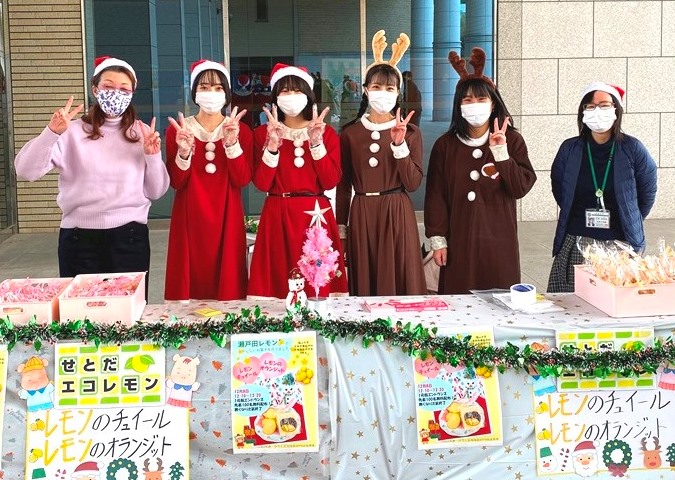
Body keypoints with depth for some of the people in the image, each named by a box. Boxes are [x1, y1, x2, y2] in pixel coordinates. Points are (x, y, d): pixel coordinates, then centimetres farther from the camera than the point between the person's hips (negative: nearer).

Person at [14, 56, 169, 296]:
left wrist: (153, 156, -9)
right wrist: (52, 133, -21)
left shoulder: (142, 133, 5)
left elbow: (156, 192, 6)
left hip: (129, 236, 1)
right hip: (79, 238, -1)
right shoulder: (74, 132, 0)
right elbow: (25, 171, -9)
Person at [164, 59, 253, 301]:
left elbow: (242, 180, -6)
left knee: (228, 286, -1)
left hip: (226, 218, 0)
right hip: (190, 218, 0)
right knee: (191, 283, -2)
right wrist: (183, 152, -20)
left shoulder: (241, 131, 5)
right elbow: (176, 182, -3)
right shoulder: (177, 129, 4)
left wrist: (232, 144, -19)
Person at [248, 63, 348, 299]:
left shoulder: (326, 132, 7)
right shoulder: (263, 133, 6)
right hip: (277, 217, 0)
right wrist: (272, 144, -15)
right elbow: (262, 183, -5)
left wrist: (316, 143, -12)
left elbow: (330, 182, -5)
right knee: (278, 285, -2)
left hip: (315, 216, 0)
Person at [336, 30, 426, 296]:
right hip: (361, 216, 1)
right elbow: (343, 186, 8)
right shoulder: (350, 133, 4)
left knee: (398, 284, 2)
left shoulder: (410, 132, 2)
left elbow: (413, 183, -6)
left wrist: (399, 144, -16)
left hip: (397, 215, -1)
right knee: (363, 288, 6)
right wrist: (341, 230, 6)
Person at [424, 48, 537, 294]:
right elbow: (435, 195, 4)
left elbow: (521, 188, -5)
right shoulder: (445, 145, 5)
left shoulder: (512, 140, 4)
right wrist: (437, 239, -2)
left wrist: (501, 153, -15)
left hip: (498, 241, 0)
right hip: (458, 242, 0)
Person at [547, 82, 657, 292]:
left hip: (621, 244, -1)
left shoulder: (632, 149, -1)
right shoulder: (570, 149, 4)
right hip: (575, 244, 1)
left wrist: (630, 223, 11)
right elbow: (558, 190, 15)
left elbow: (648, 191, 9)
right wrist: (580, 218, 12)